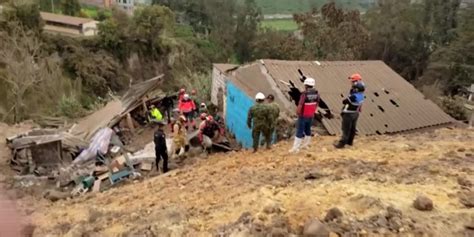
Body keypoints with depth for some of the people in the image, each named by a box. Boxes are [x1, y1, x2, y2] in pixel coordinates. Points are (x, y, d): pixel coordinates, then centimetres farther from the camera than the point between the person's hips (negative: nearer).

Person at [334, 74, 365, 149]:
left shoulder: (353, 96, -29)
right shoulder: (361, 95, -3)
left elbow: (344, 101, -18)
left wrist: (345, 100, 1)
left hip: (349, 114, -8)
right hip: (356, 113, 8)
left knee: (346, 129, -1)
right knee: (352, 128, 18)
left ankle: (342, 143, 5)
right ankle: (350, 141, 31)